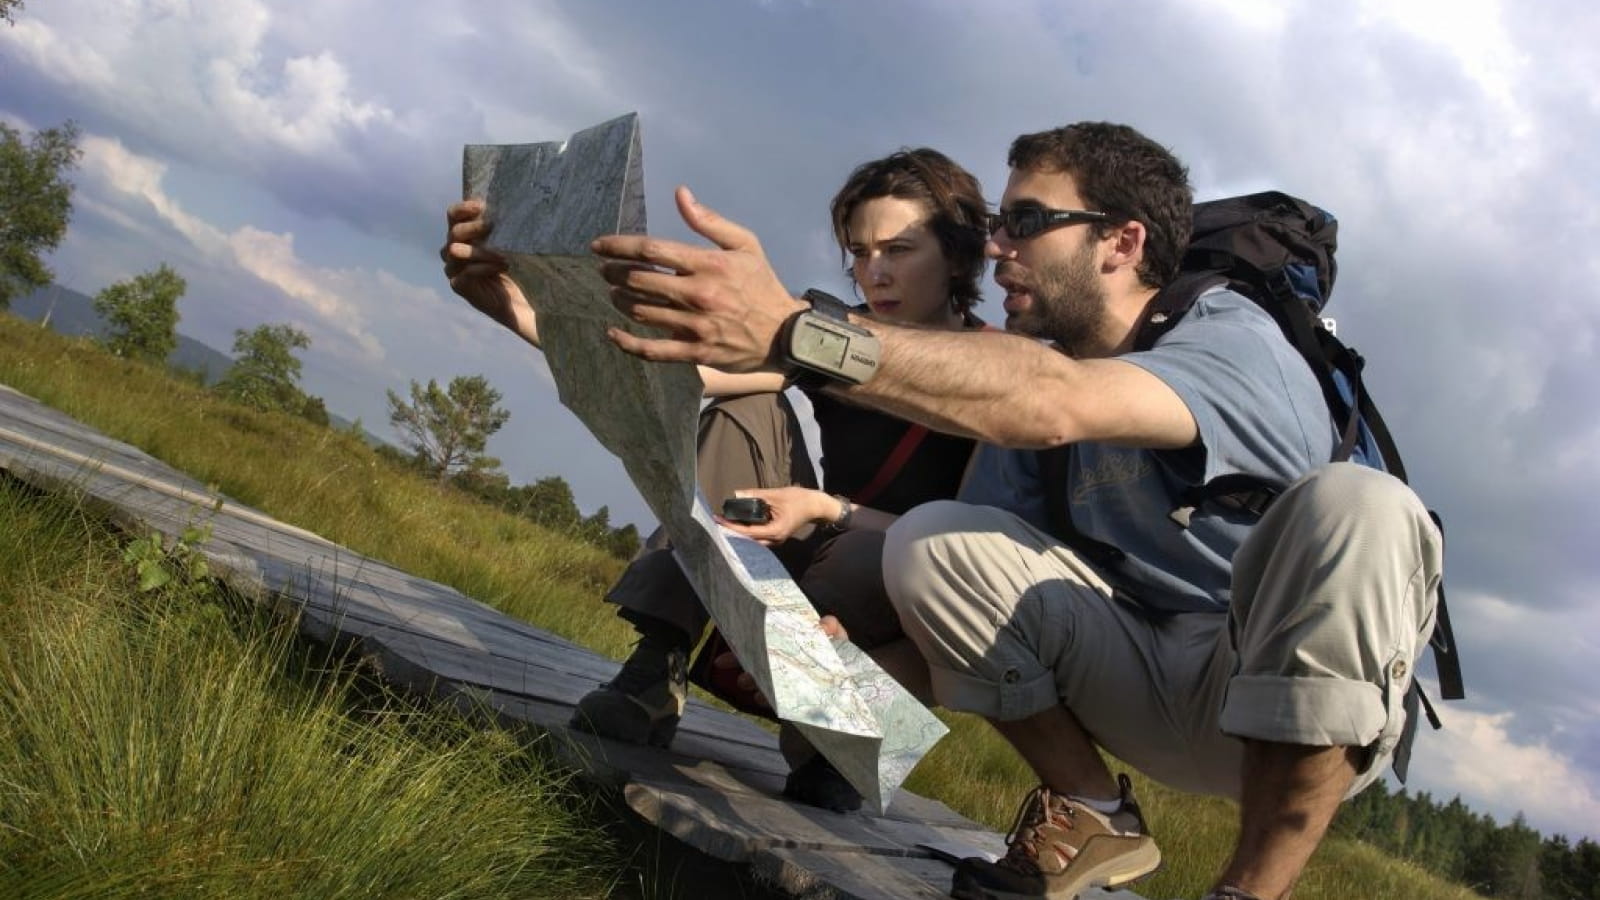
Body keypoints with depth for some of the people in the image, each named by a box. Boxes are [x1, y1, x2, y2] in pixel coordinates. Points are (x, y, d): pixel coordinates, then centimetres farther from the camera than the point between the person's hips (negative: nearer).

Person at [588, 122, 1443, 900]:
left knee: (1355, 504, -36)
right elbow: (959, 582, -2)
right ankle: (1090, 820, 2)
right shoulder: (1035, 363, 1)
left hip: (1319, 698, -5)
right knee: (929, 540, -14)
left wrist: (792, 330, -51)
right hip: (1154, 690, 5)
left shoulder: (1231, 338, -20)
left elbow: (1051, 405, -42)